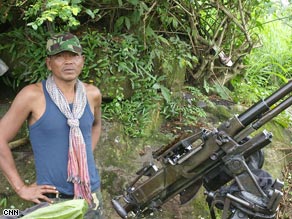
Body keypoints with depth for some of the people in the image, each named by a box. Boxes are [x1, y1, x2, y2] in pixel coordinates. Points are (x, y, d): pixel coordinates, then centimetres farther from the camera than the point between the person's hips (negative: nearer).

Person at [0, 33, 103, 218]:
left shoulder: (92, 94, -1)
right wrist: (21, 188, -8)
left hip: (92, 193, 4)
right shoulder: (32, 95, -13)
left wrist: (86, 158, 10)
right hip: (52, 199, -4)